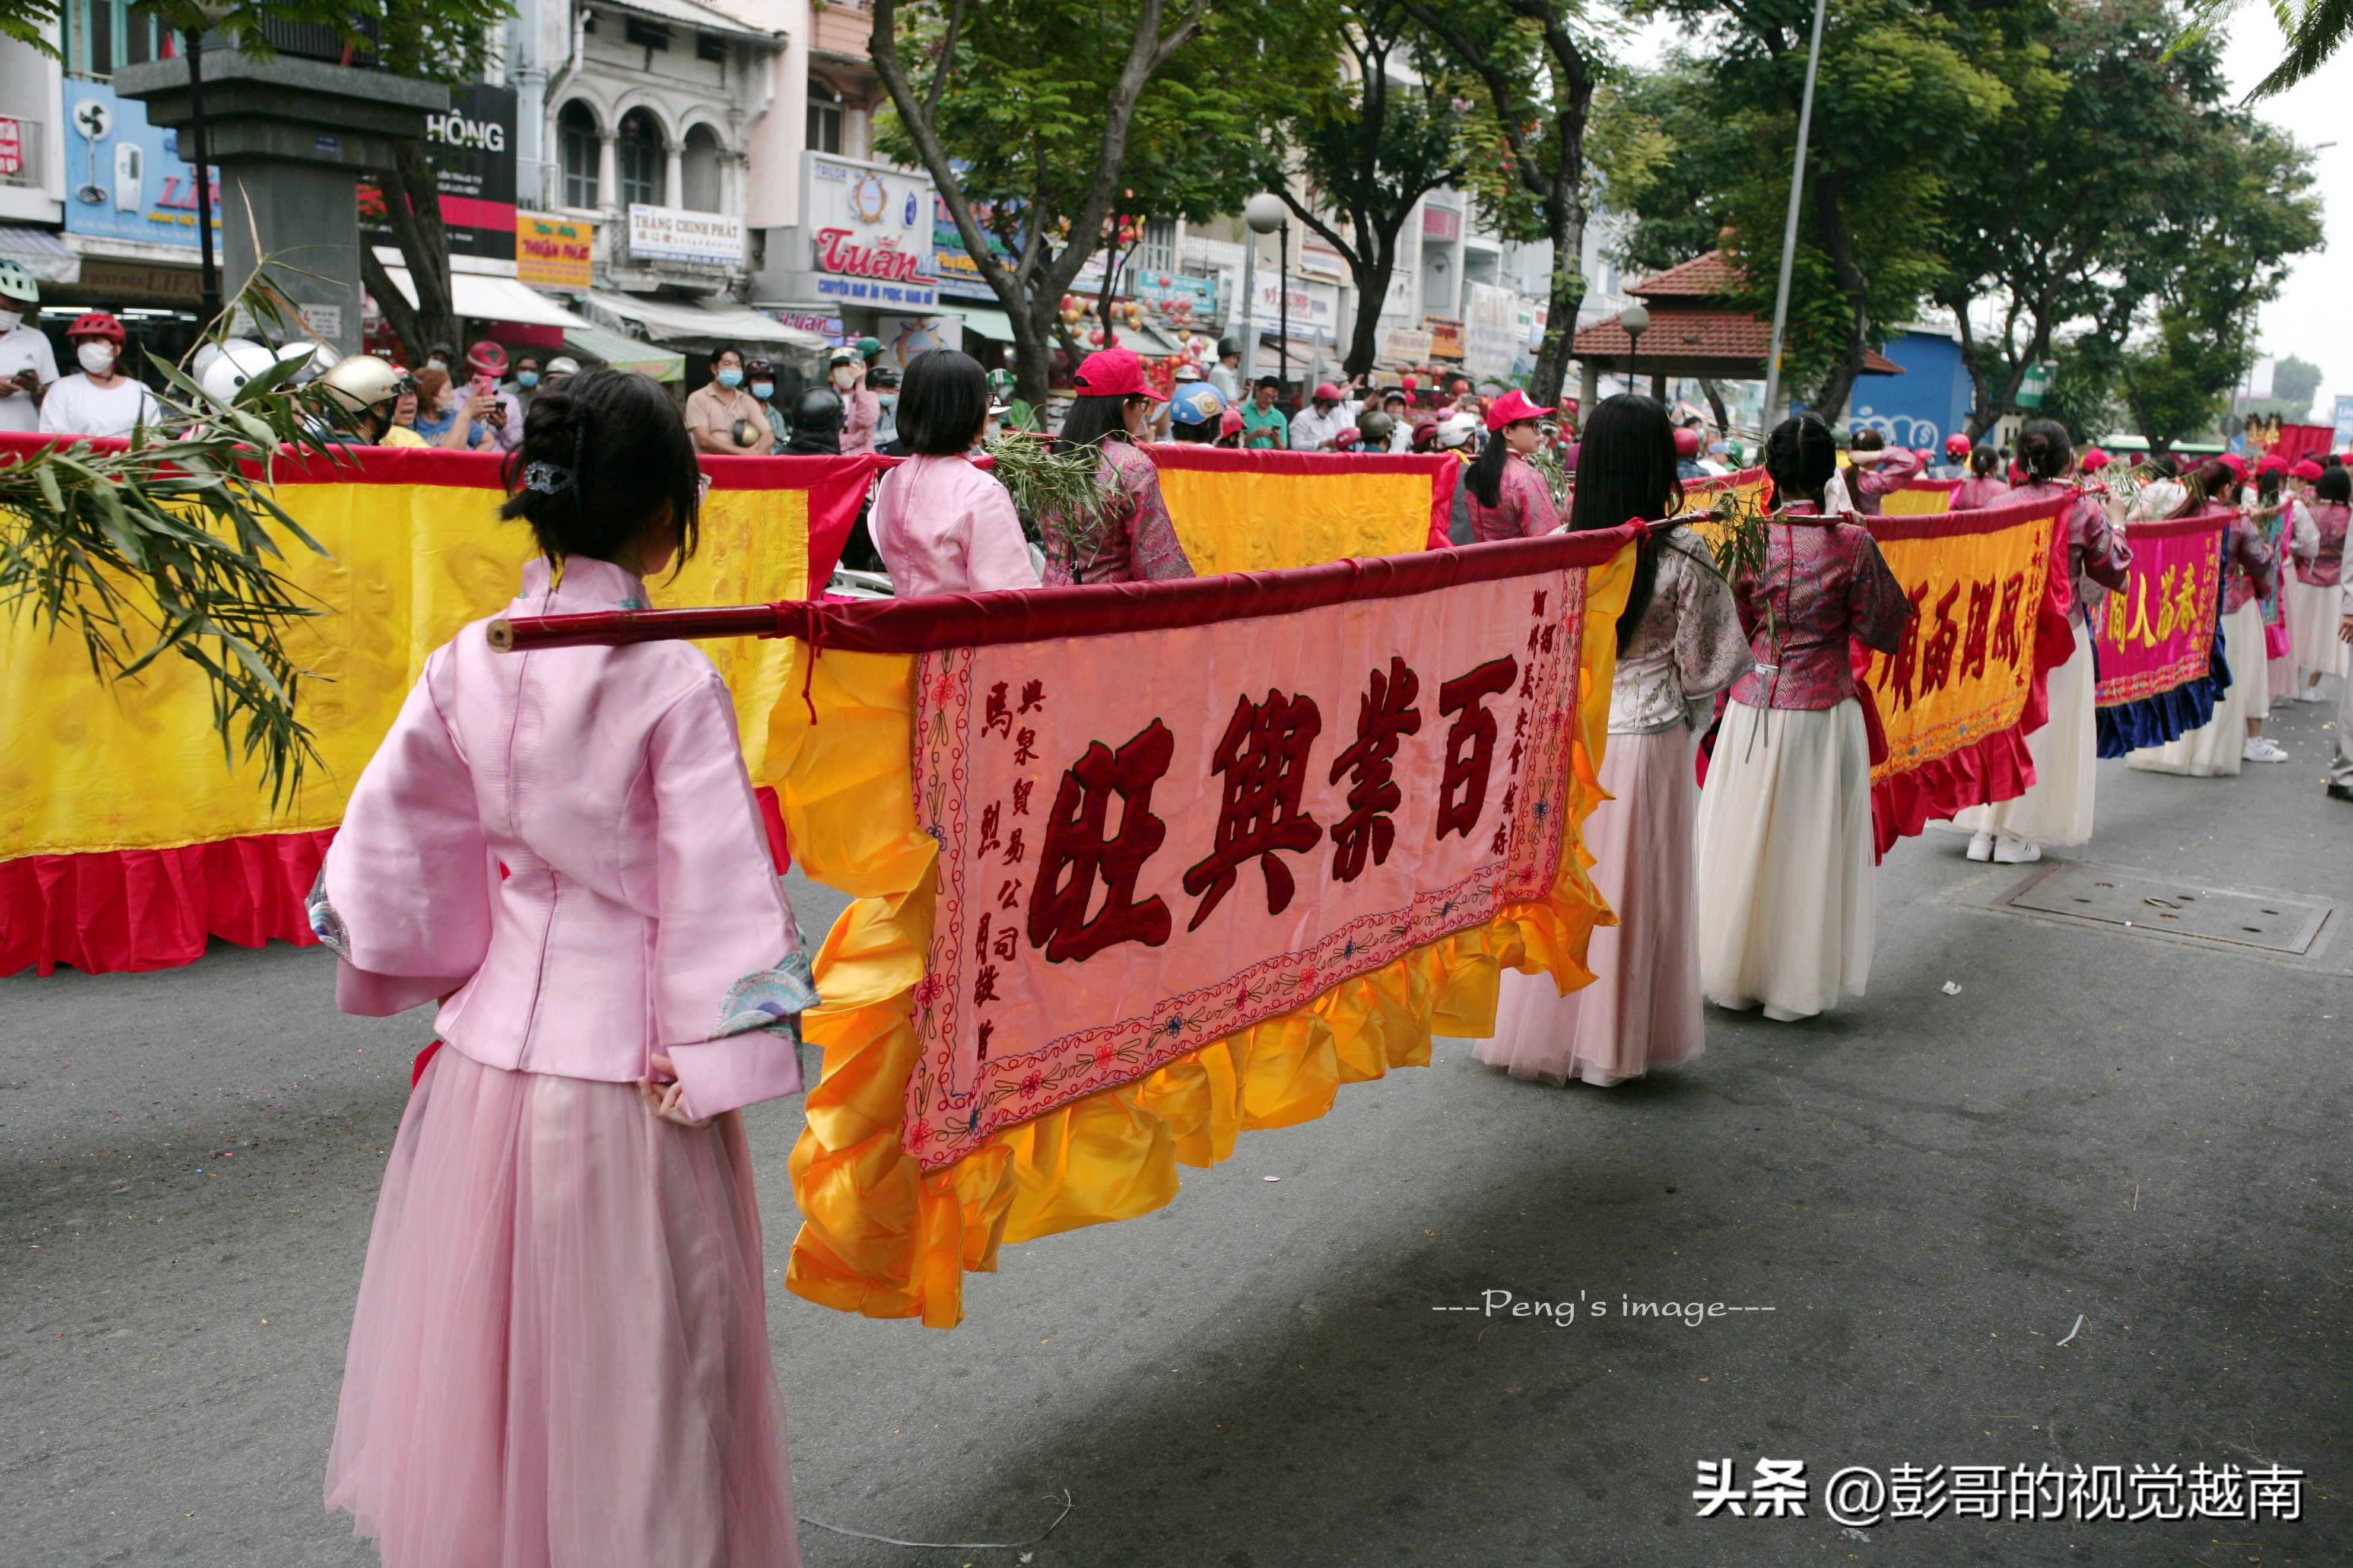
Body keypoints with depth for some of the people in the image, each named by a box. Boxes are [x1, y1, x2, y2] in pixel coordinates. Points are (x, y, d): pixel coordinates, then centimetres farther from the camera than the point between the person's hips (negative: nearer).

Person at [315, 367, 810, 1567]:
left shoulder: (467, 665, -2)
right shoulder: (673, 681, -16)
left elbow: (386, 848, 4)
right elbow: (717, 885, -17)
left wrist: (433, 983, 17)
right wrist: (716, 1063, -8)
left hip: (494, 1044, 5)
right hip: (626, 1061, -5)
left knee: (490, 1338, 22)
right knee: (634, 1356, 10)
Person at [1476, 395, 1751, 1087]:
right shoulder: (1684, 554, -12)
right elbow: (1702, 664, -6)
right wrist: (1688, 717, 13)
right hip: (1649, 740, -2)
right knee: (1631, 891, 9)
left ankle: (1540, 1029, 24)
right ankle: (1612, 1042, 19)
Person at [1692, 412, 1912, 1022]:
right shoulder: (1854, 542, -9)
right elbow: (1876, 629, -1)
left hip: (1754, 706, 1)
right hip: (1824, 708, -1)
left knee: (1745, 840, 12)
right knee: (1812, 845, 9)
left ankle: (1734, 976, 21)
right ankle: (1796, 986, 17)